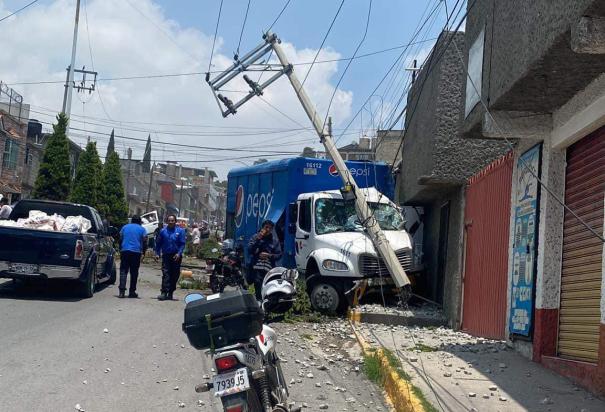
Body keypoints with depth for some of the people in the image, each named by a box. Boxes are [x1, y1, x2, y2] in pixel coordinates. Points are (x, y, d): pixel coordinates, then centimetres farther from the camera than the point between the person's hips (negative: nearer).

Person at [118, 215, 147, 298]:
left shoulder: (125, 227, 13)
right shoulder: (142, 229, 7)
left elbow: (120, 239, 15)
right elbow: (145, 242, 3)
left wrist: (120, 250, 22)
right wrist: (143, 251, 16)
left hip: (125, 251, 1)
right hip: (136, 252, -1)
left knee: (123, 271, 0)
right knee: (134, 272, 5)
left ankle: (122, 290, -14)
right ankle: (132, 292, 6)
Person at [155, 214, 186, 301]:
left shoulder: (180, 231, 1)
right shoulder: (163, 231, 5)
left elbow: (182, 244, -2)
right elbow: (158, 243, 12)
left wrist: (179, 253, -15)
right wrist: (157, 253, 2)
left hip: (176, 256, 0)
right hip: (166, 256, 0)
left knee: (175, 275, 6)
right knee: (166, 274, -12)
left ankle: (170, 293, 18)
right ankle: (164, 293, -16)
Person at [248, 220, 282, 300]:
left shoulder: (275, 240, 14)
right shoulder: (255, 237, 11)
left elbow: (279, 255, 11)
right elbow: (249, 250, -1)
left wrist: (269, 255, -7)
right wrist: (258, 239, -7)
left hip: (269, 270, 1)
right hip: (257, 268, -1)